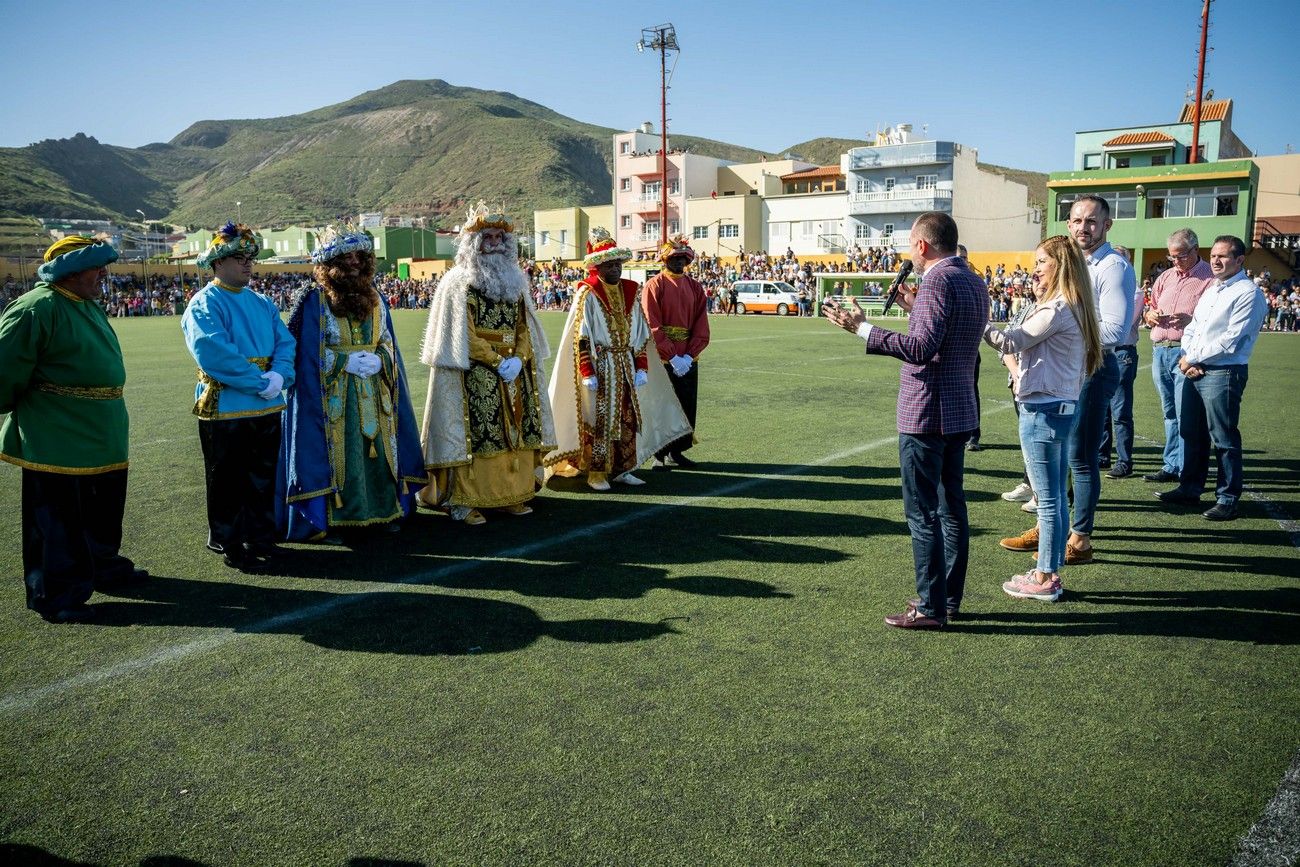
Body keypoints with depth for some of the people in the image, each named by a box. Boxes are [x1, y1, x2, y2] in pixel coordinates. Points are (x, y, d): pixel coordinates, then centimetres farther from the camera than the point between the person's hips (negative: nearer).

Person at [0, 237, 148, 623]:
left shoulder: (89, 307, 13)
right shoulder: (36, 308, -18)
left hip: (101, 440, 9)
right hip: (57, 443, -9)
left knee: (103, 513, 22)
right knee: (58, 521, 1)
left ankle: (104, 567, 39)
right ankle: (55, 597, 12)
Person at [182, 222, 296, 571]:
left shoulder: (263, 303, 13)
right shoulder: (204, 304, -9)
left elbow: (285, 342, 4)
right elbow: (213, 353, -21)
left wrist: (279, 375, -16)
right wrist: (259, 382, -20)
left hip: (267, 407, 7)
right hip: (225, 409, -6)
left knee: (263, 479, 15)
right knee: (229, 483, 4)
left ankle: (261, 538, 28)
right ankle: (230, 546, 16)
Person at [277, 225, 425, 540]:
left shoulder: (374, 299, 11)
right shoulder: (313, 301, -4)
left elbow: (389, 345, 13)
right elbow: (306, 352, -6)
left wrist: (378, 361, -8)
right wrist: (345, 361, -16)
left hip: (374, 396, 4)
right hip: (332, 399, -4)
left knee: (378, 452, 5)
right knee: (336, 455, -3)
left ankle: (384, 510, 16)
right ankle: (328, 516, 6)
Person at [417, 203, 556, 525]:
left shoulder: (515, 281, 14)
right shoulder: (458, 282, -4)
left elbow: (524, 327, 11)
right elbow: (462, 335, -9)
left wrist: (518, 359, -7)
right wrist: (498, 361, -13)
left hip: (514, 370, 6)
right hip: (474, 376, -6)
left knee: (515, 430, 5)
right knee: (473, 433, -8)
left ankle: (511, 495, 14)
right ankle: (461, 500, -1)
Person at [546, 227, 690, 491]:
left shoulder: (631, 291, 10)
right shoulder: (587, 293, -7)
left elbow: (641, 335, 13)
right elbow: (580, 336, -11)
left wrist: (641, 368, 7)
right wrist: (587, 373, -15)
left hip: (626, 366, 6)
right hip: (600, 365, -6)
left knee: (628, 418, 9)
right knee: (599, 420, -1)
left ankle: (621, 469, 20)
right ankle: (595, 473, 9)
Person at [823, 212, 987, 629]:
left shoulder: (938, 281, -16)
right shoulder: (974, 281, 14)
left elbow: (922, 349, -26)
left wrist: (862, 328, -25)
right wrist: (915, 310, 26)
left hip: (926, 413, -10)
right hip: (960, 410, 10)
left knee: (923, 512, -3)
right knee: (951, 506, 14)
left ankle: (930, 607, 2)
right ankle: (949, 598, 23)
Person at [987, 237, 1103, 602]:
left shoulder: (1057, 309, -16)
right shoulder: (1071, 307, 15)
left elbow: (1010, 341, -18)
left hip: (1043, 410, -10)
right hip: (1060, 406, 10)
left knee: (1048, 498, -3)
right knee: (1055, 496, 14)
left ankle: (1044, 579, 6)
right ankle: (1050, 571, 23)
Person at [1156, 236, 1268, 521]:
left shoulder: (1248, 293, -9)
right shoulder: (1210, 291, 18)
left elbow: (1231, 340, -16)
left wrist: (1193, 359, -10)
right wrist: (1187, 358, -3)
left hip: (1223, 374, -8)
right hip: (1193, 372, 8)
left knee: (1224, 440, -2)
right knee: (1191, 434, 14)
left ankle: (1227, 499, 6)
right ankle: (1189, 489, 25)